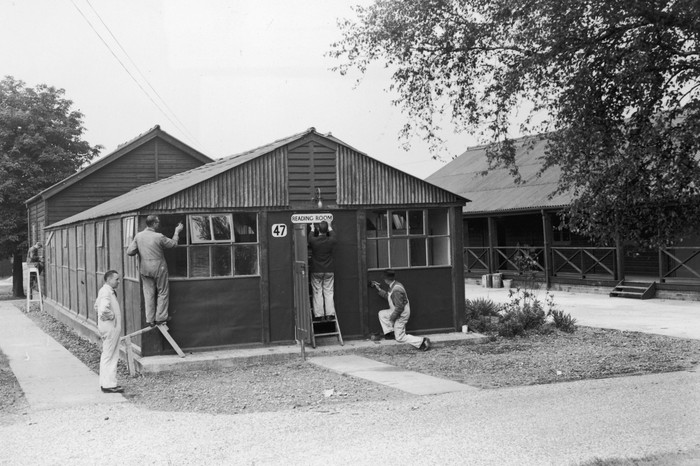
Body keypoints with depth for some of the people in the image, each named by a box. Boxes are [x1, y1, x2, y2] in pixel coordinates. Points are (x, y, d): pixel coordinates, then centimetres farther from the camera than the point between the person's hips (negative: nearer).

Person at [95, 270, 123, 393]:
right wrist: (112, 316, -17)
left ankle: (105, 383, 21)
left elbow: (97, 307, 28)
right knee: (109, 357, -4)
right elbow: (103, 310, -33)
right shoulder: (106, 292, -19)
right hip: (110, 328, -10)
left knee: (112, 356, 15)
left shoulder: (104, 291, 15)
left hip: (113, 328, 10)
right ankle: (108, 385, 0)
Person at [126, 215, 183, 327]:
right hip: (158, 268, -4)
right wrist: (177, 231, 12)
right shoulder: (159, 237, -17)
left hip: (144, 269, 4)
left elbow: (129, 252, -3)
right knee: (163, 292, 12)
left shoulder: (138, 236, -5)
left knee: (148, 294, 12)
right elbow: (174, 244, -3)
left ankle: (150, 320, 16)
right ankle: (160, 318, 15)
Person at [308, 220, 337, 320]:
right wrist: (330, 230, 34)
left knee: (317, 293, 5)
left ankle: (319, 315, 3)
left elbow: (309, 239, 13)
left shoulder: (313, 240, -13)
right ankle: (329, 314, 3)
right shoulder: (331, 241, -9)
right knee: (328, 292, 6)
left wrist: (312, 230, 30)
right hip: (329, 271, 1)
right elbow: (335, 238, 17)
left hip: (316, 271, -1)